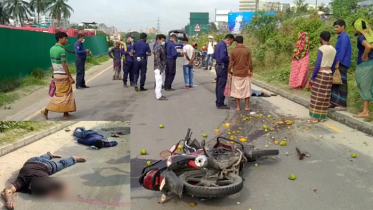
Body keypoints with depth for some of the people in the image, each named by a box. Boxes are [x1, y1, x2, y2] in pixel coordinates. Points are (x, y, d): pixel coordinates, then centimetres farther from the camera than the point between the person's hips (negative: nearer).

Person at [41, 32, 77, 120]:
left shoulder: (52, 49, 8)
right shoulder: (62, 50, -18)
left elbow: (52, 64, 14)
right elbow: (64, 65, -20)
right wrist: (70, 77, -17)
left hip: (56, 74, 9)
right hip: (63, 75, -9)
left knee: (58, 95, 13)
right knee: (64, 95, 1)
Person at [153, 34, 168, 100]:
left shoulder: (162, 47, 15)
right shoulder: (157, 48, -15)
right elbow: (157, 58, -21)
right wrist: (160, 68, -21)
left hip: (161, 68, 10)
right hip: (158, 68, -10)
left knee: (159, 82, 14)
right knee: (159, 81, -7)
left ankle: (158, 95, 22)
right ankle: (159, 96, -3)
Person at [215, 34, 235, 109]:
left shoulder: (219, 44, 15)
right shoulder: (223, 45, -16)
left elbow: (215, 56, 21)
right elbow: (223, 57, -28)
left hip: (218, 66, 10)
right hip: (223, 67, -10)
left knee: (218, 85, 14)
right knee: (222, 86, -5)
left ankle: (218, 102, 21)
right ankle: (220, 104, 0)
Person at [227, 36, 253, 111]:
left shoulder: (233, 51, -5)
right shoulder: (247, 50, -4)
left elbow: (230, 63, -4)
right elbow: (250, 62, -2)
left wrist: (229, 72, 5)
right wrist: (251, 71, 10)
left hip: (236, 74, 0)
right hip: (245, 74, 0)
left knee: (237, 90, 8)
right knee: (246, 90, 10)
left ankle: (238, 107, 9)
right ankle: (247, 106, 11)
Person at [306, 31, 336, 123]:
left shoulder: (321, 49, -13)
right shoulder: (333, 50, 9)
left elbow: (317, 64, -16)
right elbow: (333, 64, 12)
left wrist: (312, 78, -12)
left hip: (321, 74, -7)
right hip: (329, 74, 7)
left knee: (317, 96, -2)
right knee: (325, 97, 10)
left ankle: (315, 118, 0)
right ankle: (322, 117, 15)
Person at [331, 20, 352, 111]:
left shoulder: (344, 37, -12)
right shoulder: (341, 36, 17)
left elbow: (343, 51, -18)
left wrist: (338, 63, -19)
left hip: (342, 64, -9)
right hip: (338, 63, 9)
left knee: (342, 83, -5)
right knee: (335, 82, 11)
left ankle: (343, 105, 0)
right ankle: (334, 102, 17)